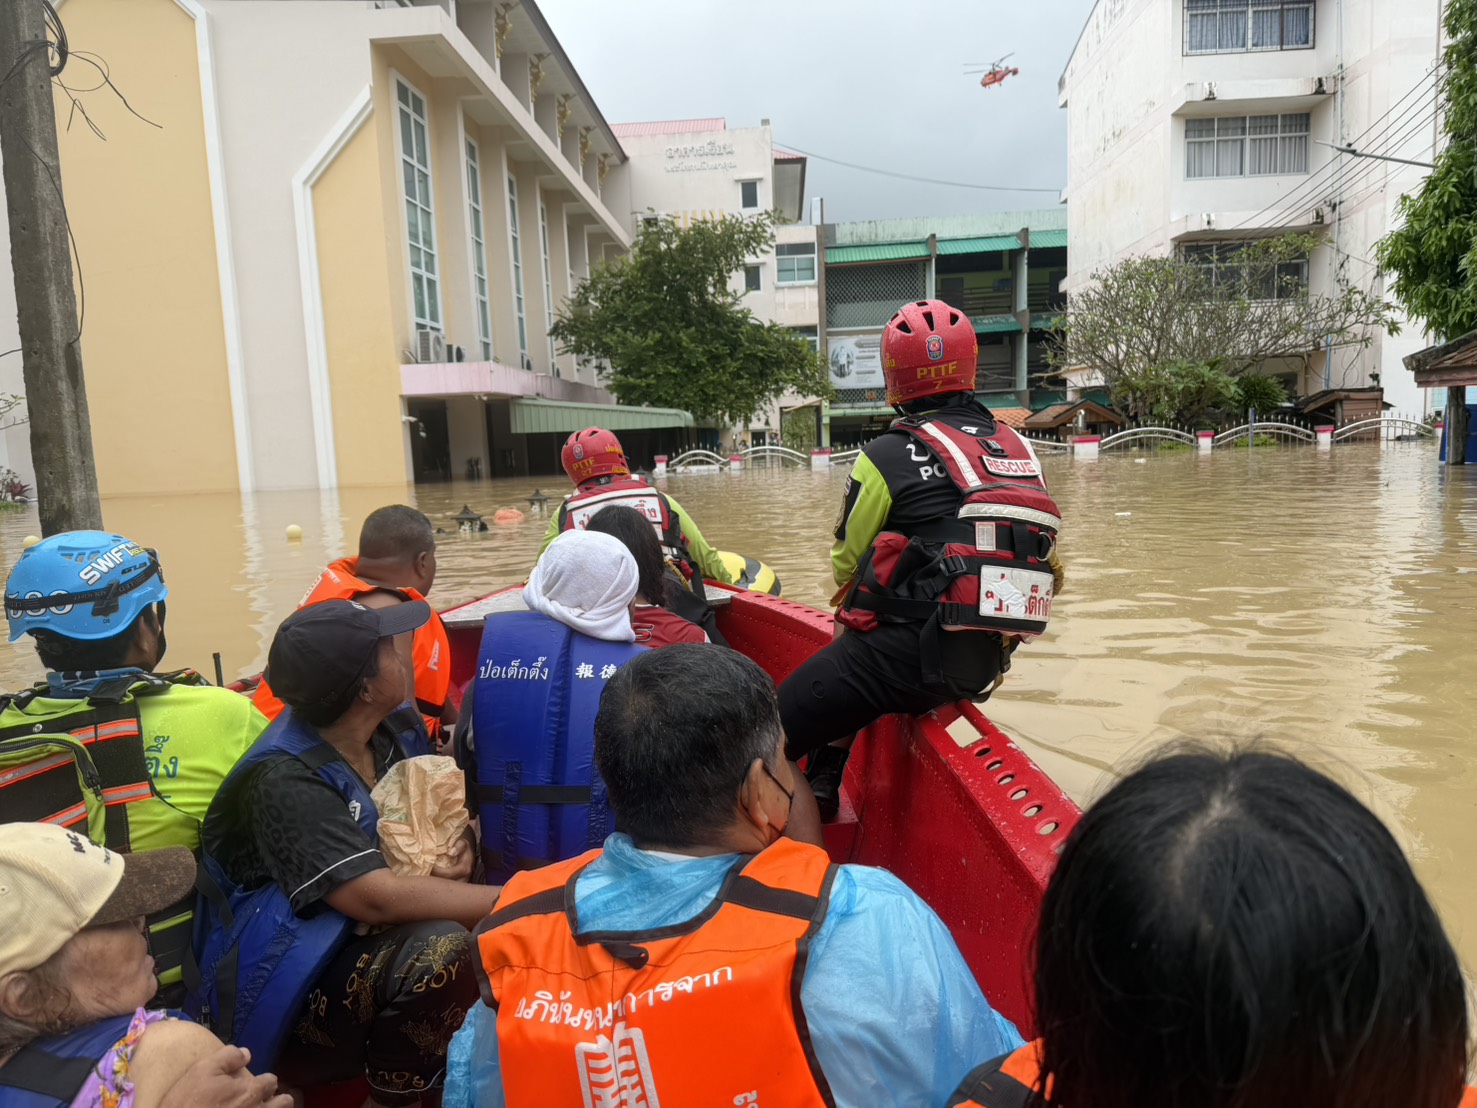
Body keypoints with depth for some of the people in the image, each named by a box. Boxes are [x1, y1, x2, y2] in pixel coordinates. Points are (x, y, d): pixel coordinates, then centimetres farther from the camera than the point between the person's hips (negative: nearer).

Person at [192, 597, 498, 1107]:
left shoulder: (378, 739, -2)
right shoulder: (286, 782, -25)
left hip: (353, 947, 7)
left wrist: (456, 850, -12)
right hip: (280, 997, -7)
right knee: (438, 950, -31)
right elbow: (379, 898, -32)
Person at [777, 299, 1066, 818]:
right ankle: (822, 786, 31)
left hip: (903, 655, -7)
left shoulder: (889, 456, -7)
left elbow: (846, 563, 3)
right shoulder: (1020, 449, 10)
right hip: (986, 659, 8)